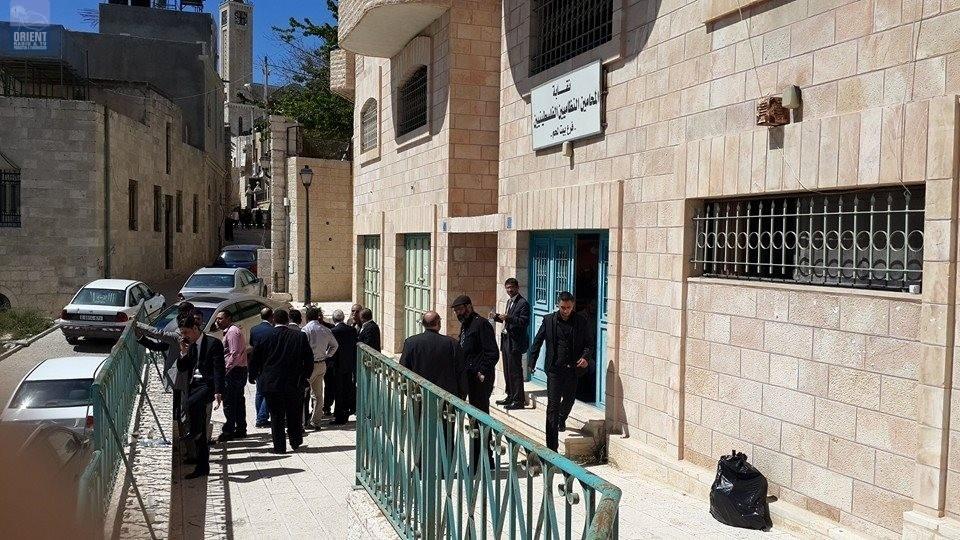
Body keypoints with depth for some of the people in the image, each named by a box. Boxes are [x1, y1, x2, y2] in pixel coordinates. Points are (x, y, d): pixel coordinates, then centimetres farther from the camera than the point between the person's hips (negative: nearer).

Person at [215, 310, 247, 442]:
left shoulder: (232, 331, -13)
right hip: (239, 371, 11)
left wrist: (225, 369, -20)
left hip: (233, 371, -11)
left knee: (228, 402, -7)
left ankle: (228, 431, -5)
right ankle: (240, 430, 19)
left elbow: (235, 354, -21)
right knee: (238, 401, 13)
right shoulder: (233, 330, 20)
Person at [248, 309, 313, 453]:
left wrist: (254, 375, 12)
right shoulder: (300, 336, -4)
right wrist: (304, 377, 12)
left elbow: (254, 357, -2)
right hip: (294, 383, 1)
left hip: (271, 383, -1)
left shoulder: (266, 336, -6)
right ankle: (295, 442, 26)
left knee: (276, 416, 8)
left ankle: (279, 447, 10)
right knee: (293, 414, 17)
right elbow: (309, 359, -1)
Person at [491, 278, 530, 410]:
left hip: (515, 343, -9)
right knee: (507, 371, 15)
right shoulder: (509, 301, 17)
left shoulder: (523, 303, -11)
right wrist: (498, 317, 9)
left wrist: (508, 318, -27)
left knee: (515, 371, -6)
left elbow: (524, 322, -19)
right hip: (506, 340, 9)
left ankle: (519, 400, 0)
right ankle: (510, 396, 25)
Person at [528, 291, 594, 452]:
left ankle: (562, 419, 57)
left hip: (573, 368, 2)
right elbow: (537, 341, 3)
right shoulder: (549, 320, -1)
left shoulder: (581, 322, -1)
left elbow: (589, 343, 3)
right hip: (554, 369, -2)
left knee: (569, 399, 21)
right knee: (553, 406, -5)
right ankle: (552, 446, -3)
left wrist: (586, 357, -16)